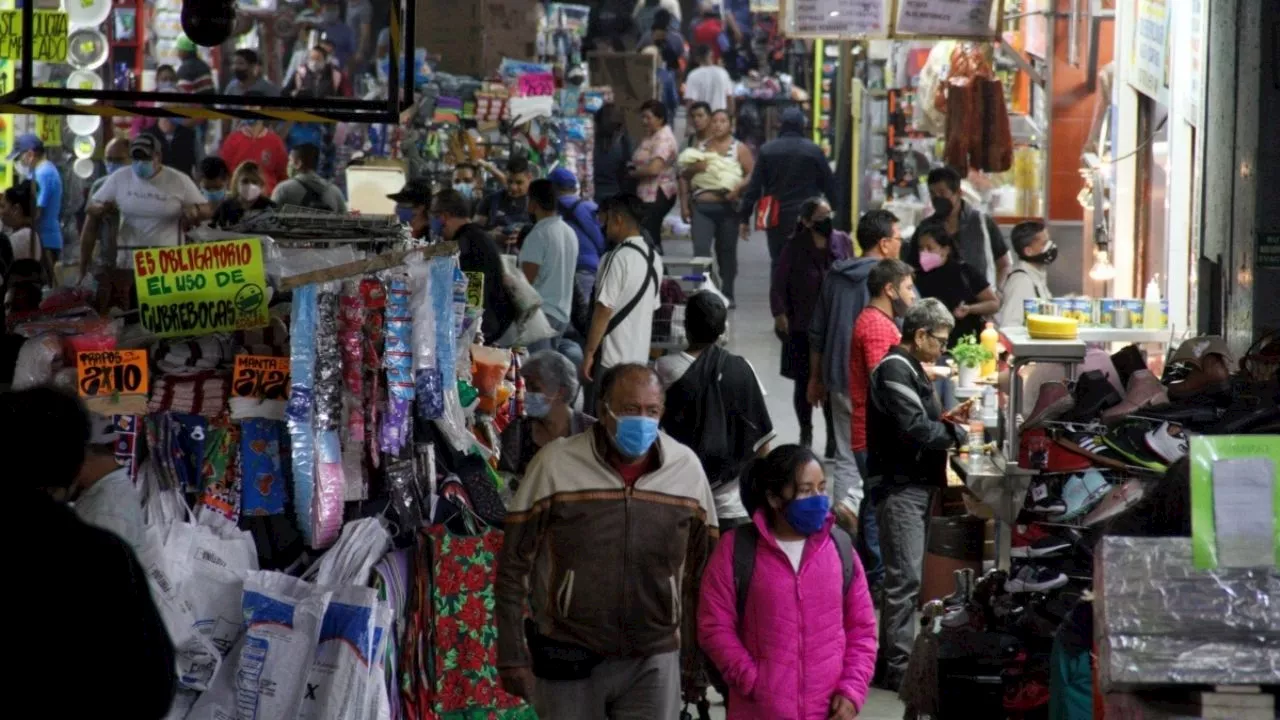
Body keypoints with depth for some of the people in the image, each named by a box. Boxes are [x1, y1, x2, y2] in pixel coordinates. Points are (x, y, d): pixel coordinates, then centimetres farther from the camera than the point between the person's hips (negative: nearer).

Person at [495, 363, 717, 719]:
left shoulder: (687, 469, 2)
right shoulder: (555, 464, -6)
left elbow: (702, 571, 11)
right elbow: (514, 566, -2)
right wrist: (512, 655, -4)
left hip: (653, 663, 2)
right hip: (569, 660, -2)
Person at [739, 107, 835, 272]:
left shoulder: (767, 150, 0)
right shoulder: (814, 151, -3)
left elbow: (754, 187, -1)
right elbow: (829, 185, 1)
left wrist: (745, 218, 4)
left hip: (777, 219, 1)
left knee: (778, 263, 9)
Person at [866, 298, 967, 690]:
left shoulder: (910, 368, 18)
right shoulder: (894, 371, -15)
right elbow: (913, 430, -22)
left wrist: (944, 421, 6)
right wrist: (957, 433, -9)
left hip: (915, 484, 11)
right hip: (901, 486, -11)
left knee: (903, 577, 14)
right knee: (905, 579, -11)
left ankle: (891, 658, 21)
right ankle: (898, 667, -11)